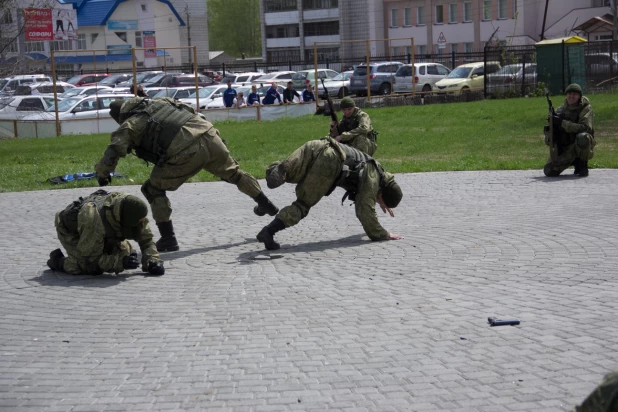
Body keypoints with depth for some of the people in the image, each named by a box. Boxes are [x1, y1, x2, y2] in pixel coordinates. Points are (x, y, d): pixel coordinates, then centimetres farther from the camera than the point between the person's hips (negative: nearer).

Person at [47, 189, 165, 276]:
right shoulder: (96, 222, -44)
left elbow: (146, 238, -15)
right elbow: (89, 258, -33)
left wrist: (153, 260, -32)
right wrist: (120, 262, -42)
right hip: (70, 231, -6)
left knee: (126, 252, -6)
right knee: (93, 268, -24)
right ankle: (58, 261, 0)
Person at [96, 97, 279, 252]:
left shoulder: (130, 124, 10)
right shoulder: (158, 102, 26)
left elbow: (113, 152, -1)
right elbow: (189, 109, 32)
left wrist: (101, 174, 13)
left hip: (186, 152, -6)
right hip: (208, 135, 6)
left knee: (153, 189, 12)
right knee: (232, 172, 30)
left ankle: (168, 238, 7)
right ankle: (266, 205, 45)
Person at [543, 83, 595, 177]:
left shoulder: (586, 108, -7)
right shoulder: (560, 110, 5)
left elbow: (585, 127, -26)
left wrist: (563, 123, -32)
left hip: (582, 147, -4)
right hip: (564, 149, 4)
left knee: (582, 137, -39)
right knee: (549, 171, -15)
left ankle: (583, 164, -10)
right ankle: (575, 162, 14)